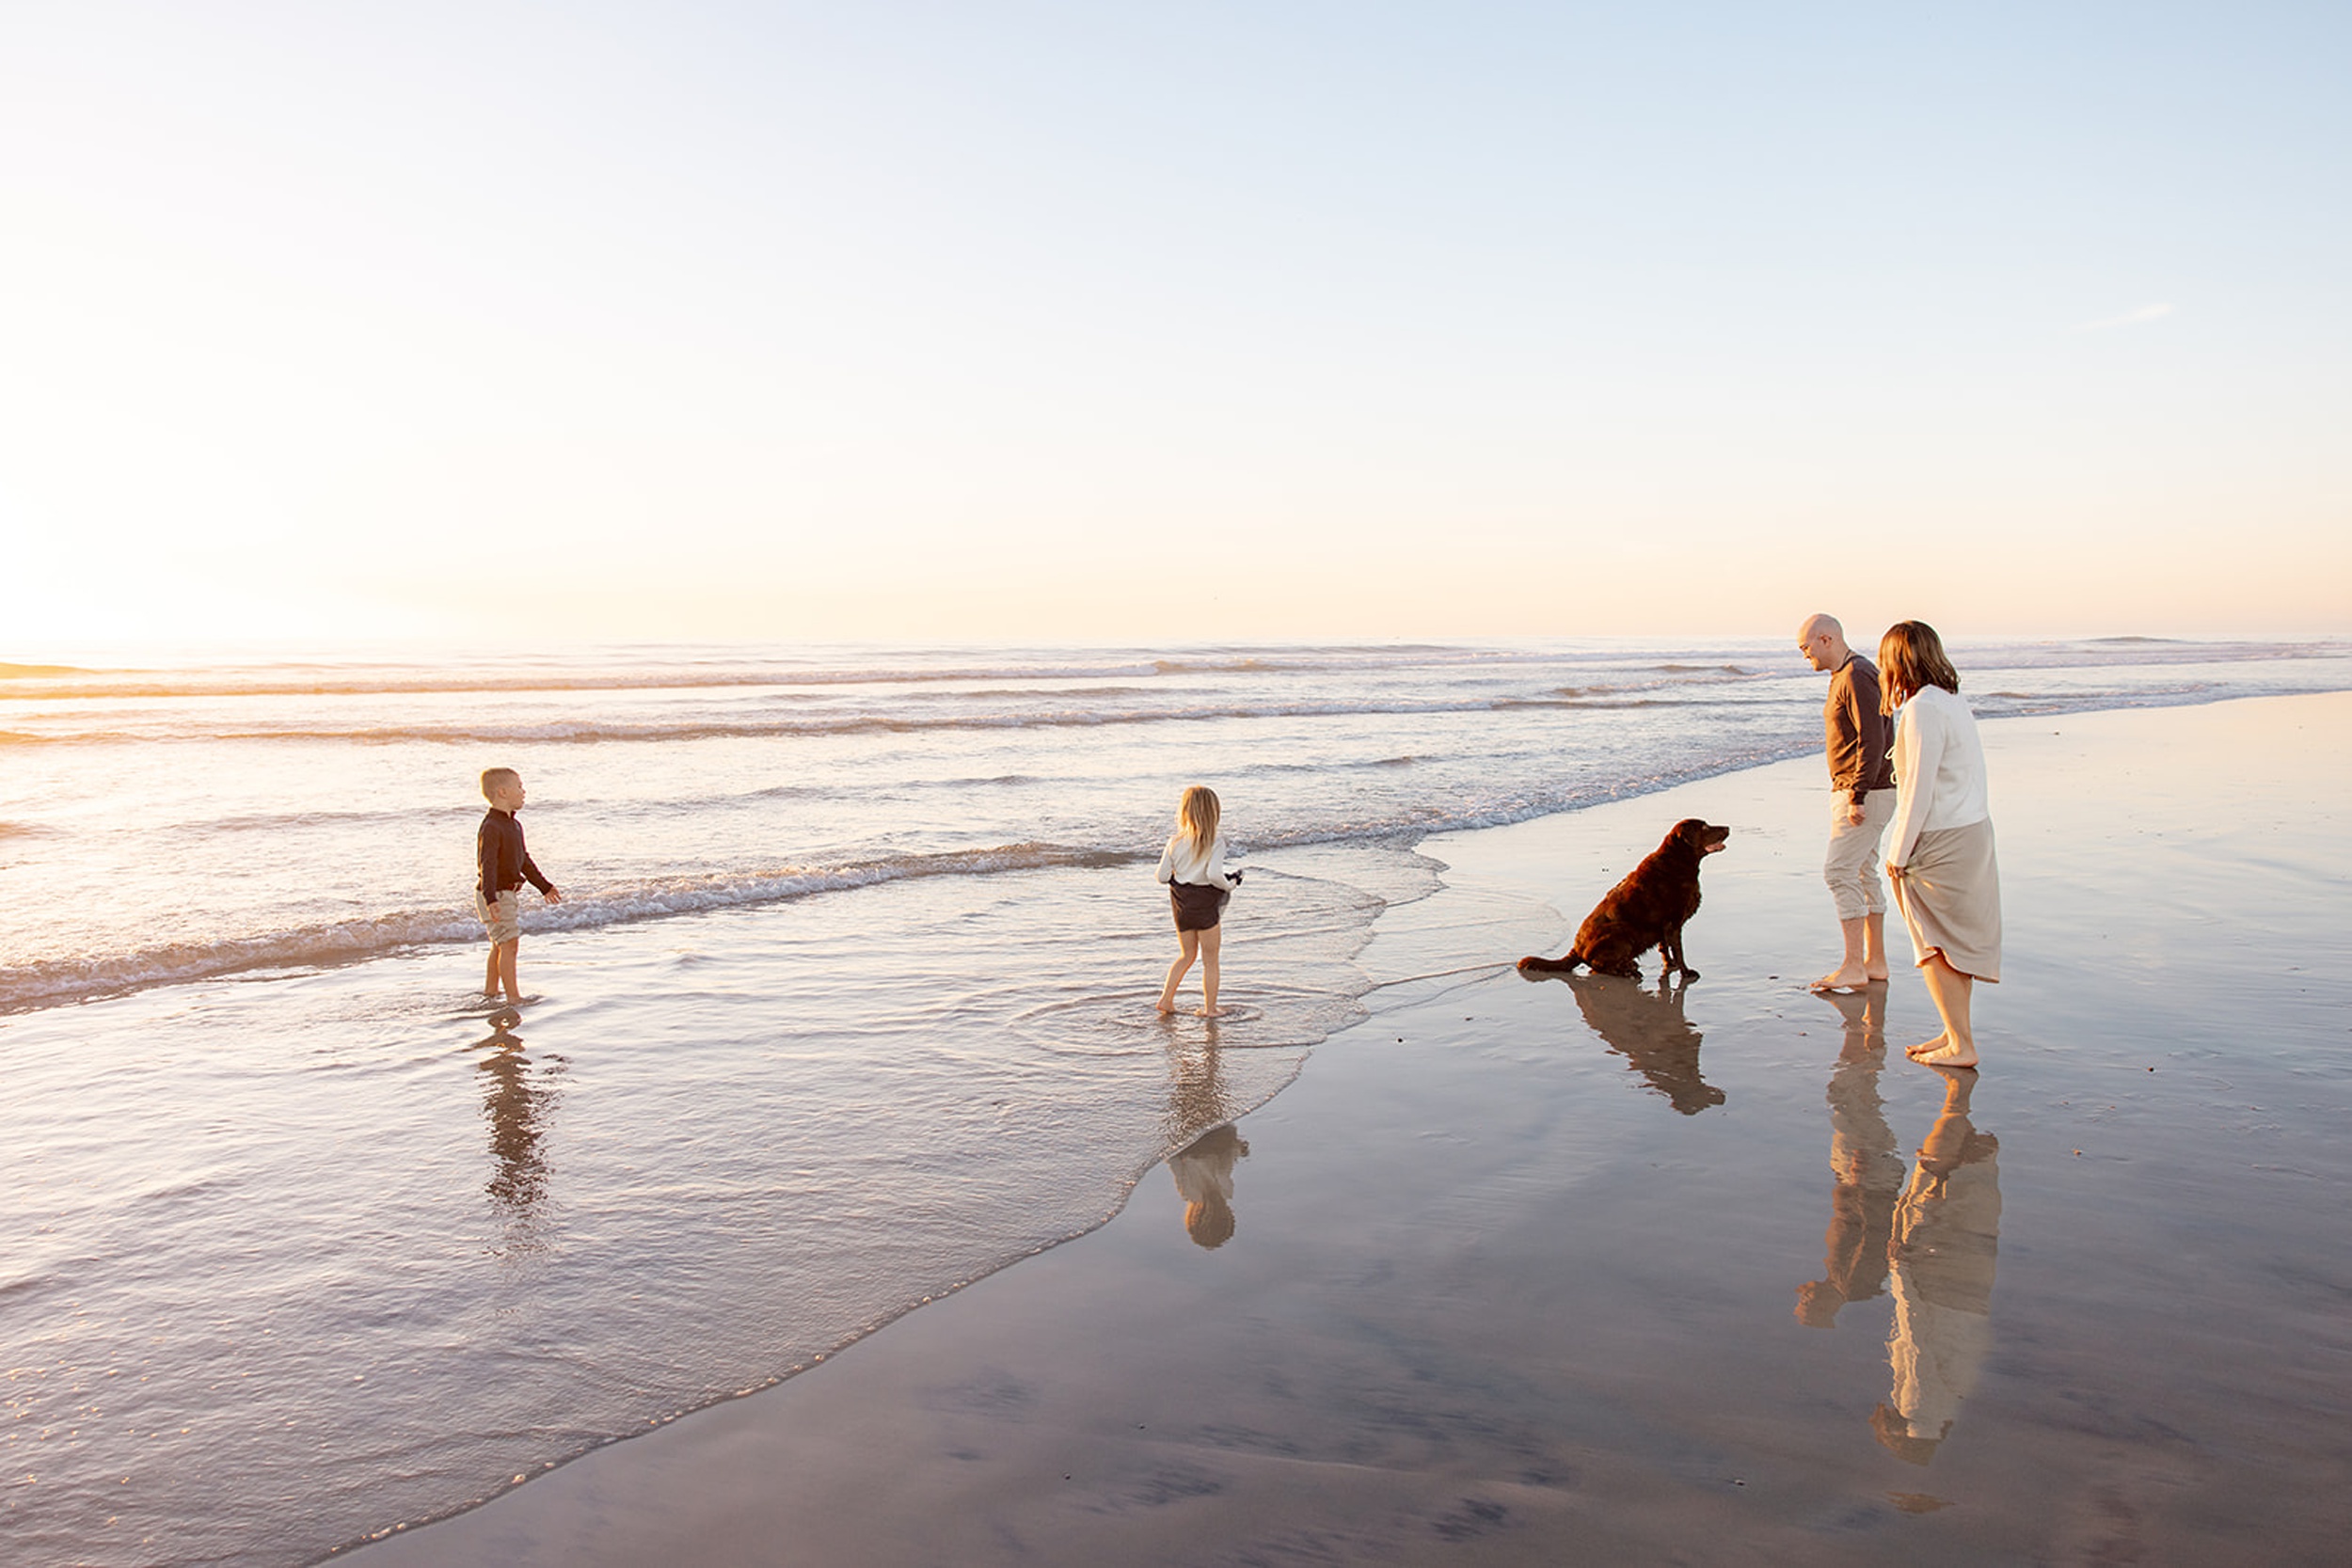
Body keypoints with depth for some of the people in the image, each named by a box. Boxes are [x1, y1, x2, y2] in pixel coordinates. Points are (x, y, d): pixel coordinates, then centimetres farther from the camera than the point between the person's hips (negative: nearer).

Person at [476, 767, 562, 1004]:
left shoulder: (514, 825, 13)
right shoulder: (491, 827, -18)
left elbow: (524, 860, 24)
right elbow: (488, 865, -27)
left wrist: (545, 887, 30)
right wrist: (491, 899, -37)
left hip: (510, 893, 9)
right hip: (495, 896, -9)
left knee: (500, 945, 14)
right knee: (509, 942, -10)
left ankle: (490, 993, 24)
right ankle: (513, 996, -7)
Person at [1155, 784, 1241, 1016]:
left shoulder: (1175, 842, -2)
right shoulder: (1216, 842, -15)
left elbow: (1162, 876, -2)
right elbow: (1214, 874, -27)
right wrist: (1230, 885, -9)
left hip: (1180, 903, 5)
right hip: (1205, 904, -5)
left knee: (1187, 955, 23)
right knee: (1210, 961, 10)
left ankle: (1166, 999, 20)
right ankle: (1210, 1008, 16)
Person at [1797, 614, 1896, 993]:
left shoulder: (1857, 677, -16)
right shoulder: (1844, 676, 16)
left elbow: (1873, 741, -23)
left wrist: (1857, 797, -24)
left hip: (1867, 793, -11)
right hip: (1851, 792, 11)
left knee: (1839, 872, -12)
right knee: (1862, 874, 12)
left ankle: (1853, 966, -9)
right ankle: (1874, 961, 18)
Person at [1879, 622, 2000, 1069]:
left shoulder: (1922, 709, -18)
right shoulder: (1955, 702, 11)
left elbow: (1918, 788, -20)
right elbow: (1973, 777, 14)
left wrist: (1898, 853, -13)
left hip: (1941, 842, -9)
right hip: (1974, 831, 9)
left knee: (1935, 946, 0)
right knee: (1958, 940, 15)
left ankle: (1961, 1045, 4)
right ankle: (1955, 1033, 24)